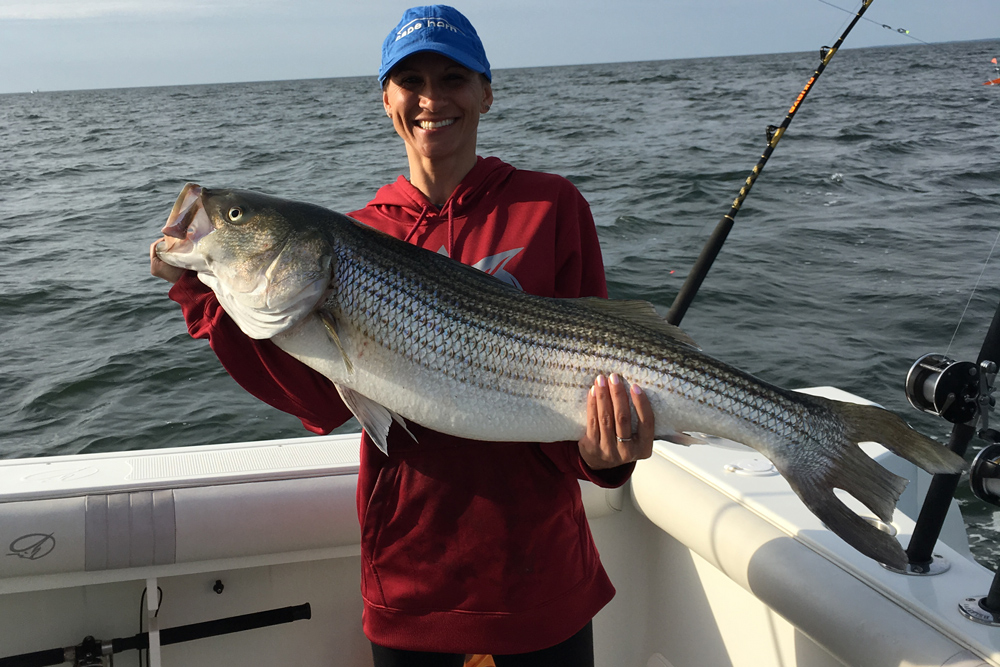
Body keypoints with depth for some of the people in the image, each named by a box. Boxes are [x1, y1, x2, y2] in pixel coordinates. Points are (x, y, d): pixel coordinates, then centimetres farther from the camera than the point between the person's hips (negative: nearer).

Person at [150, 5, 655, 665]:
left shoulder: (549, 205, -4)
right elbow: (323, 401, -7)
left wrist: (601, 452, -26)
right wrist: (206, 291, -11)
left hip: (536, 555, -2)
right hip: (408, 556, 2)